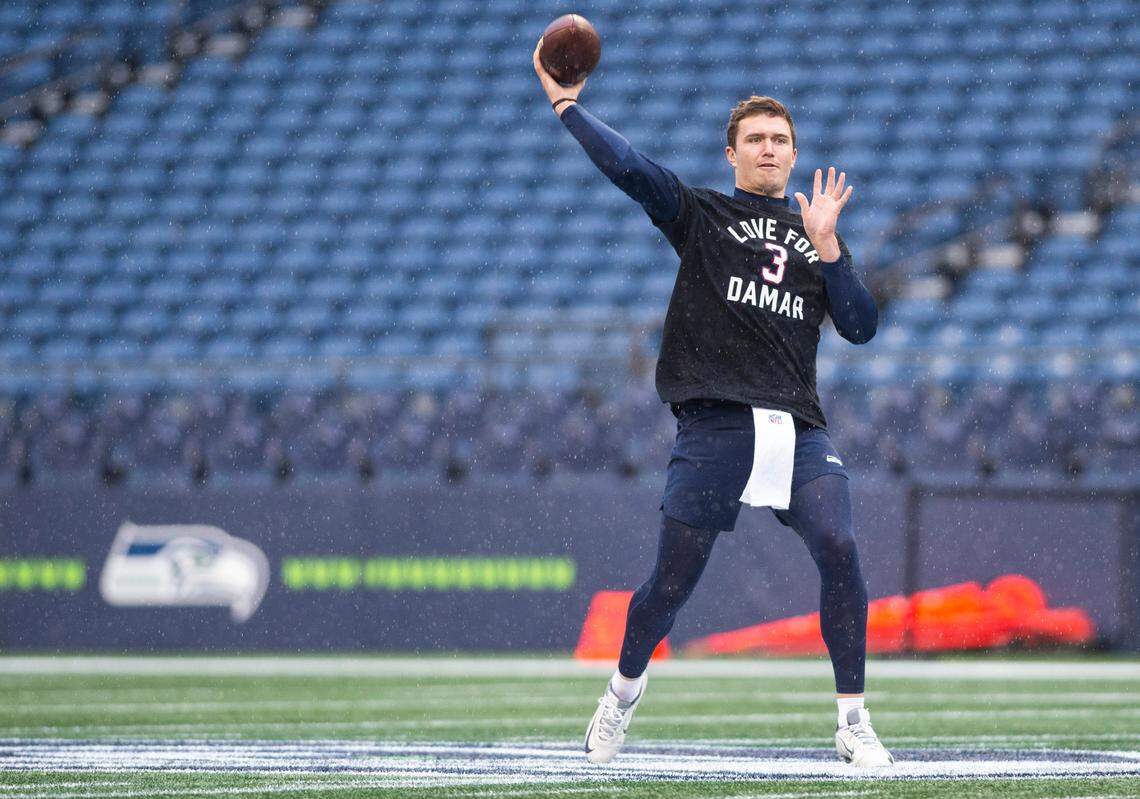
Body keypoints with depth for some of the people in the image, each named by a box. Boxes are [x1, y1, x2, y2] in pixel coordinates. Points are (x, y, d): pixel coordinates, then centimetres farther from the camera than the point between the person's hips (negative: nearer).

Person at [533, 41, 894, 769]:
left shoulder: (817, 237, 21)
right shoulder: (702, 216, 11)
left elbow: (861, 327, 11)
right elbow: (628, 168, -3)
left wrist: (826, 247, 1)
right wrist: (567, 106, -8)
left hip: (799, 427, 2)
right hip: (716, 426, -2)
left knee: (840, 552, -17)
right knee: (675, 576, -2)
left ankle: (853, 722, -6)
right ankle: (626, 685, 29)